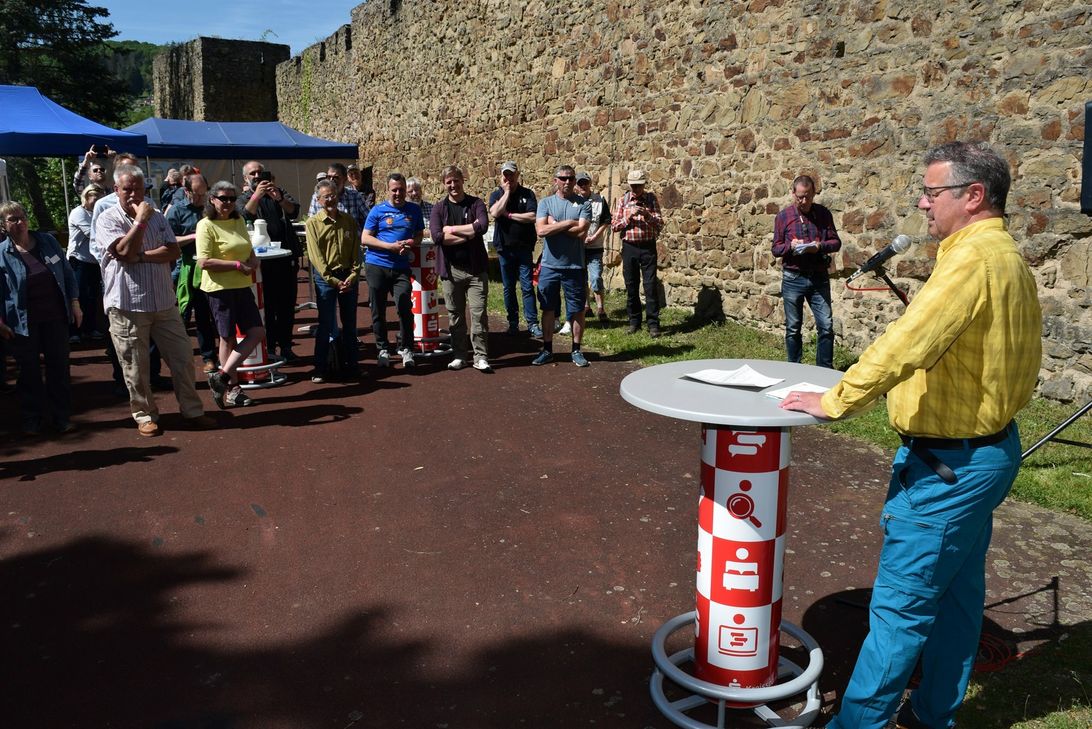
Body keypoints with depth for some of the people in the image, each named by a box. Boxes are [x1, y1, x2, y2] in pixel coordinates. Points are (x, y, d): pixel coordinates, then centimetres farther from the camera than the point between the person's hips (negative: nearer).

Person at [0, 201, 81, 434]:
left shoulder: (48, 241, 3)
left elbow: (67, 274, 7)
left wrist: (75, 304, 2)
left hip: (55, 318, 2)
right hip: (23, 323, -2)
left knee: (59, 368, 8)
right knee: (30, 372, 7)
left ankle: (62, 417, 19)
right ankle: (31, 420, 21)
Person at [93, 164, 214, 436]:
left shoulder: (157, 217, 10)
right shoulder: (108, 219, -3)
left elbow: (173, 251, -2)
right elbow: (125, 251, -19)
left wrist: (141, 256, -14)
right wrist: (141, 219, -14)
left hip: (164, 302, 4)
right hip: (127, 305, -4)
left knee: (183, 358, 6)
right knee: (135, 367, 4)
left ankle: (192, 411, 17)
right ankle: (145, 415, 20)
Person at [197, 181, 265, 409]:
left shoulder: (239, 221, 11)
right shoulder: (206, 225, -10)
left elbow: (249, 251, 22)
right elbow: (204, 262, -18)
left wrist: (252, 261, -1)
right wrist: (237, 264, -17)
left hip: (242, 287, 7)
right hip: (220, 288, -7)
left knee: (257, 332, 2)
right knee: (228, 338, 3)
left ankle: (222, 376, 6)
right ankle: (232, 388, 17)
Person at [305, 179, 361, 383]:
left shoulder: (348, 220, 7)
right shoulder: (313, 222, -4)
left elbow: (356, 250, 5)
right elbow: (316, 256, -8)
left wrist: (352, 277, -8)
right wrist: (334, 281, -14)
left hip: (349, 277, 3)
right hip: (326, 278, -3)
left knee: (350, 323, 10)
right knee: (325, 324, 0)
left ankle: (351, 364, 21)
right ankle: (320, 368, 8)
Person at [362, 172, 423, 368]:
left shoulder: (414, 210, 9)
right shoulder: (378, 210, 1)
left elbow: (420, 234, 15)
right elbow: (365, 238, -2)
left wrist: (411, 243, -9)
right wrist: (391, 246, -13)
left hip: (401, 267, 1)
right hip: (377, 265, 0)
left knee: (404, 306, -12)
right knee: (378, 310, 5)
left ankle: (406, 348, 2)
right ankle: (382, 349, 18)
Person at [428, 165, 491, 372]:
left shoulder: (475, 203, 3)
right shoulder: (439, 208, 6)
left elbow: (483, 225, -17)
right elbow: (436, 236, -12)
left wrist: (452, 229, -13)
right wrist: (469, 232, -12)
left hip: (476, 268, -1)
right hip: (451, 269, 1)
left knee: (479, 314, -3)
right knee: (455, 315, 8)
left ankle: (481, 357, 4)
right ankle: (459, 356, 18)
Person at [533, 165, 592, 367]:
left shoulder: (583, 204, 0)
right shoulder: (545, 203, 3)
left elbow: (581, 232, -14)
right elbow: (541, 230, -12)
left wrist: (554, 225, -9)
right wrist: (568, 223, -13)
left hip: (575, 266, -1)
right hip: (549, 266, 1)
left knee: (577, 310, 6)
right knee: (548, 309, 10)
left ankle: (576, 350, 19)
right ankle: (547, 350, 21)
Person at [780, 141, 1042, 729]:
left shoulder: (972, 260, -22)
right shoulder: (1008, 257, 11)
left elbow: (904, 346, -29)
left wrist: (834, 401, -20)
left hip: (949, 465, -11)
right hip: (989, 447, 11)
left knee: (901, 605, -1)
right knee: (957, 591, 19)